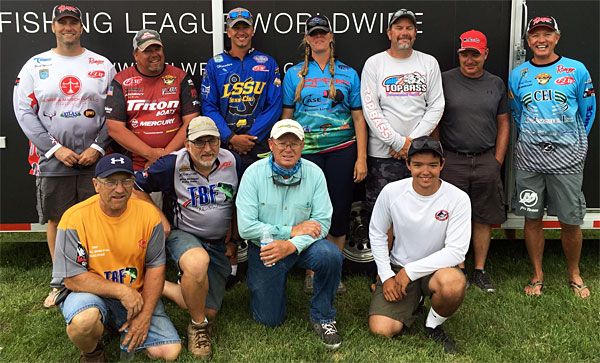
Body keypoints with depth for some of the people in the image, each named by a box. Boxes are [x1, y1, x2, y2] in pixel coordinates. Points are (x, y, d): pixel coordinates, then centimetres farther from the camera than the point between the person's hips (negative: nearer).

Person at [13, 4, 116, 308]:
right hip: (51, 161, 1)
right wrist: (56, 149, -9)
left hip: (94, 159, 0)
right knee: (56, 221, 7)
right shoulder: (35, 65, 7)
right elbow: (25, 112, 1)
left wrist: (97, 147, -9)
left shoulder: (102, 66, 7)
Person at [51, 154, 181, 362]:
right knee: (84, 320, -38)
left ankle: (129, 334, 21)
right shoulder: (75, 219, -16)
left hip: (136, 295, 3)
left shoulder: (148, 213, -7)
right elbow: (72, 279, -16)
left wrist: (145, 315, -12)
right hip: (90, 293, -3)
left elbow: (156, 267, -3)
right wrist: (122, 291, -21)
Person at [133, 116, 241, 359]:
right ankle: (198, 327, -15)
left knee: (208, 311, 2)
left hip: (218, 244, 4)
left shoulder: (232, 162, -6)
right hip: (182, 235, -4)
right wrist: (160, 218, -6)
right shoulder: (172, 165, -14)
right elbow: (136, 185, -3)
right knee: (198, 262, -42)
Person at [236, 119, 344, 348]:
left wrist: (292, 245, -29)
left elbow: (322, 221, -13)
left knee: (330, 256, -32)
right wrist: (292, 230, -20)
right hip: (265, 248, -1)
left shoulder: (314, 173, -9)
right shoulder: (254, 173, -13)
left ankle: (322, 317, -6)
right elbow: (246, 227, -18)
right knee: (269, 320, 0)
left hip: (302, 245, 1)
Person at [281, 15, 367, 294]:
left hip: (342, 149, 1)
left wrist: (361, 158, 0)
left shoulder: (348, 74, 9)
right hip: (306, 150, 0)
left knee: (340, 209, 3)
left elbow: (358, 118, 7)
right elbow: (287, 117, 11)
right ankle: (312, 270, 18)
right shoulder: (294, 74, 9)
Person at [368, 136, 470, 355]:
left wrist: (411, 271, -19)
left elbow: (456, 251, -17)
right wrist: (386, 276, -5)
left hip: (436, 268, -1)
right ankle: (414, 302, 19)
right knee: (381, 329, -16)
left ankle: (434, 326, -3)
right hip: (398, 269, 2)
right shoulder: (392, 192, -10)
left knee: (454, 283, -38)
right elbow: (377, 233, 2)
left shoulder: (458, 199, -15)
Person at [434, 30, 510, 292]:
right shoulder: (444, 81, 2)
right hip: (452, 160, -2)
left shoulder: (496, 84, 11)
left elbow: (503, 124, 13)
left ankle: (480, 271, 18)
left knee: (484, 219, 6)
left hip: (486, 160, 2)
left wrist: (497, 161, 5)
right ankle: (459, 269, 15)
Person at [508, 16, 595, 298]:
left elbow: (587, 111, 8)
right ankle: (537, 276, 20)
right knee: (532, 218, 6)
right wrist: (532, 140, 13)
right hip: (529, 157, 2)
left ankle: (574, 274, 24)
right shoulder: (517, 75, 8)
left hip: (567, 157, -1)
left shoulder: (576, 70, 2)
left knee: (571, 221, 2)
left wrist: (573, 143, 9)